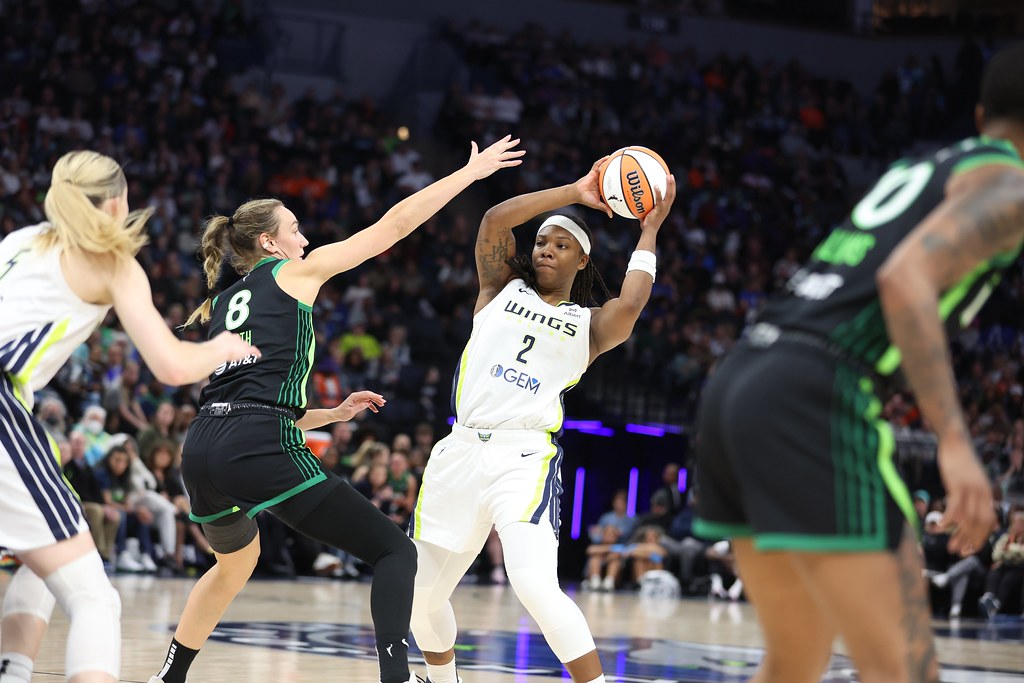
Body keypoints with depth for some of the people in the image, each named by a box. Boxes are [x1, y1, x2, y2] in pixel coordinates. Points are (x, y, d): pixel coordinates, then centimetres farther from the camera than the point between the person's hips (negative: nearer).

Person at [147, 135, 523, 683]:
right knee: (395, 552, -3)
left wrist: (335, 415, 30)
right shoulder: (296, 273, 11)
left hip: (201, 451, 7)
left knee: (236, 560, 37)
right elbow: (395, 224, 11)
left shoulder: (221, 305, 27)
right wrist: (471, 171, 19)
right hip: (260, 451, -7)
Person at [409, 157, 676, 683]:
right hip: (461, 451, 3)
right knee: (419, 593, 10)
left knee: (536, 586, -26)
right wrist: (574, 193, 1)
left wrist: (649, 231, 2)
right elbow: (495, 220, 0)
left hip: (524, 457, -3)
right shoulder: (502, 289, 17)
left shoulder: (588, 324, 12)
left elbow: (630, 306, -11)